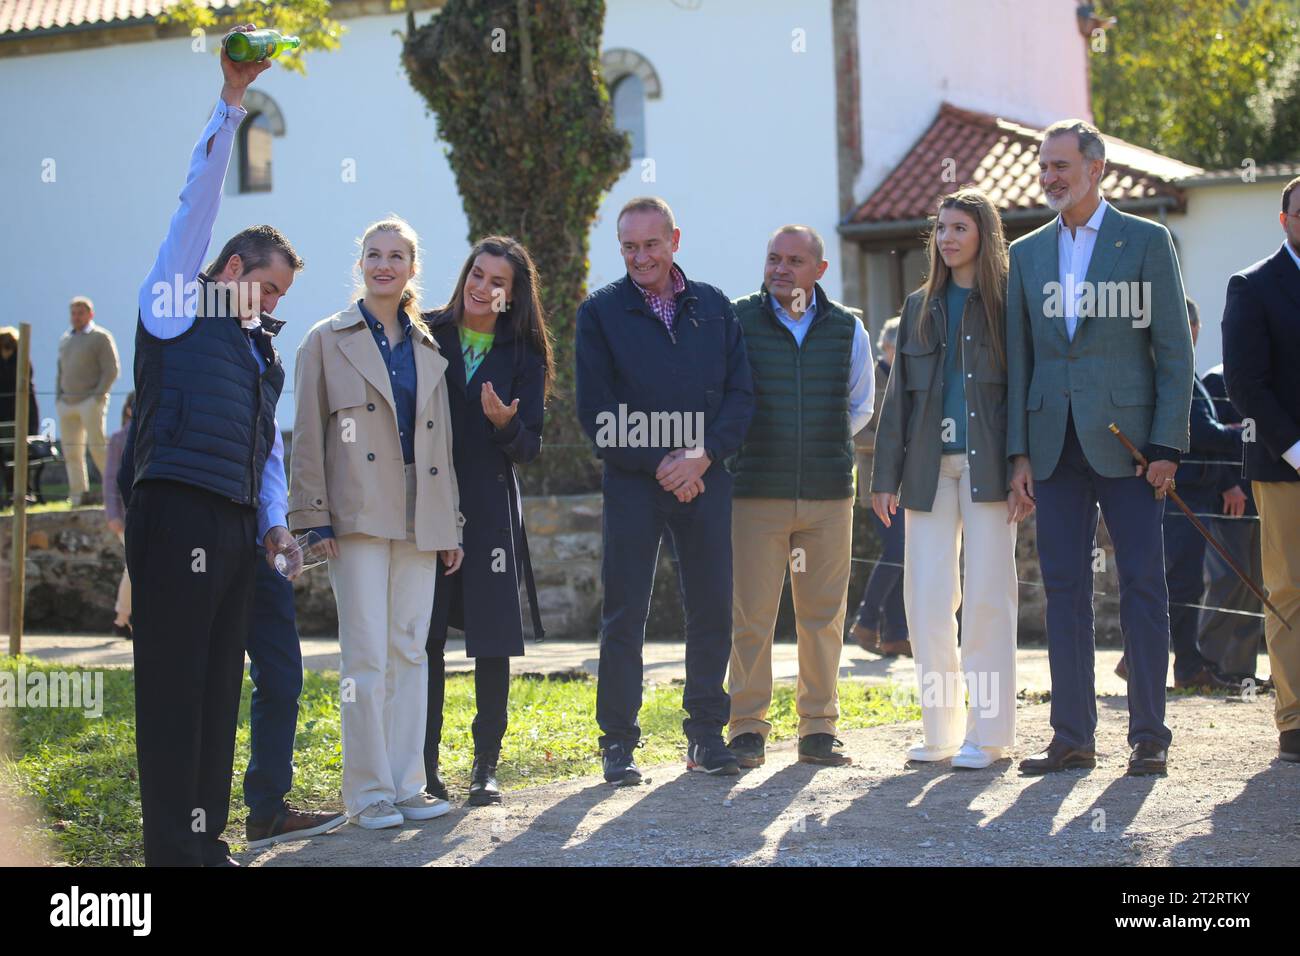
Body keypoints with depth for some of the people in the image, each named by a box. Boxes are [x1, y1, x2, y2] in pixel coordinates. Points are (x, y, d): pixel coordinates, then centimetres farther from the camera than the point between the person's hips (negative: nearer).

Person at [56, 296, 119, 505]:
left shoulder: (101, 337, -2)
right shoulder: (65, 339, 19)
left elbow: (112, 370, -7)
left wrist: (98, 396, -14)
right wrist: (58, 396, 13)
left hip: (90, 401, -6)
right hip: (66, 402, 7)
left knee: (97, 446, -12)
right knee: (71, 451, 4)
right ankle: (78, 495, 8)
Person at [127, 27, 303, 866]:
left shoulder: (264, 354, 26)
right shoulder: (179, 307, 6)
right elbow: (198, 202, -1)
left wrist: (274, 520, 10)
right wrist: (230, 105, -6)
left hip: (236, 527, 8)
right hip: (178, 513, -7)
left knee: (220, 685, 7)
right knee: (174, 684, -8)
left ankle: (207, 837, 12)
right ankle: (173, 845, -9)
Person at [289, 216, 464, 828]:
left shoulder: (428, 349, 16)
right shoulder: (328, 341, 4)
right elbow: (307, 436, 0)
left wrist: (451, 525, 13)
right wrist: (315, 518, -8)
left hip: (419, 519, 4)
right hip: (358, 516, -4)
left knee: (409, 653, 5)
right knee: (367, 656, -7)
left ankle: (406, 783, 10)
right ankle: (368, 792, -2)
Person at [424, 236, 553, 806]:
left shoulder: (523, 355, 6)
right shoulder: (427, 336, 5)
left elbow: (529, 448, 2)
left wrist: (506, 423, -18)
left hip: (490, 508, 1)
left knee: (493, 642, 0)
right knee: (425, 640, -1)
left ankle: (486, 767, 9)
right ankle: (425, 765, 8)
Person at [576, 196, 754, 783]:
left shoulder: (714, 308, 8)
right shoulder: (600, 313, 1)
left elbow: (740, 393, 5)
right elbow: (595, 411, -3)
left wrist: (704, 455, -11)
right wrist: (657, 465, -11)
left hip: (706, 480, 2)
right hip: (632, 482, -2)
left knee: (712, 608, 4)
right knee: (624, 614, -1)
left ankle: (706, 734, 15)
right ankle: (618, 743, 7)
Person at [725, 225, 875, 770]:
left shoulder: (847, 329, 9)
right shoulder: (737, 321, 1)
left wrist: (827, 448, 11)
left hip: (828, 494, 2)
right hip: (756, 492, -2)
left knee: (824, 614, 5)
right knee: (750, 614, -4)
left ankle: (819, 729, 13)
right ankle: (747, 729, 4)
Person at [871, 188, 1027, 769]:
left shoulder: (1007, 303, 2)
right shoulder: (920, 307, 15)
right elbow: (898, 396, 14)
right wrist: (886, 477, 8)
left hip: (987, 464, -4)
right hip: (929, 466, 4)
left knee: (987, 598, -3)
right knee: (926, 600, 1)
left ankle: (988, 732, 3)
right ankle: (941, 728, 10)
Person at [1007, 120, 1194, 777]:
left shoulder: (1146, 242, 1)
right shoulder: (1027, 254, 13)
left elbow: (1174, 350, -2)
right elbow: (1018, 358, 13)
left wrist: (1167, 445, -9)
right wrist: (1019, 451, 5)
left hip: (1125, 441, -4)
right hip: (1055, 445, 4)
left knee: (1142, 587, -2)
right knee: (1064, 588, 5)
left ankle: (1149, 736, 4)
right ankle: (1073, 735, 11)